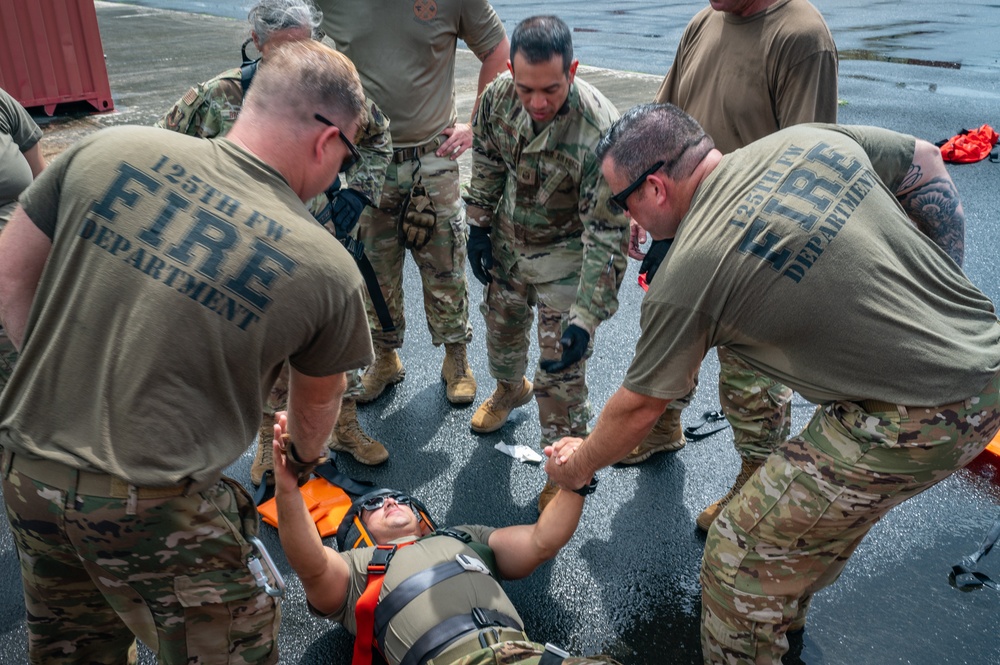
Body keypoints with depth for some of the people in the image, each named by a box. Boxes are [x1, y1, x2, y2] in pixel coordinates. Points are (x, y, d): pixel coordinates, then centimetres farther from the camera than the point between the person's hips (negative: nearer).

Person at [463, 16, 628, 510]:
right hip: (507, 241, 6)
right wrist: (478, 226, 5)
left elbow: (607, 235, -31)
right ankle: (509, 389, 58)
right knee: (500, 326, 26)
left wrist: (585, 318, -35)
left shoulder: (599, 132, -34)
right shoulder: (498, 97, -18)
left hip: (565, 255, -5)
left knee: (561, 372, -2)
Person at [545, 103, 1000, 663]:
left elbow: (639, 407, -5)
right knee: (825, 509, 28)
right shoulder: (812, 140, 2)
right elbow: (928, 166, 15)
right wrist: (949, 293, 19)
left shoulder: (687, 274, -17)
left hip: (919, 423, -9)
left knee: (740, 557, 2)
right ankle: (779, 616, 52)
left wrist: (579, 467, 15)